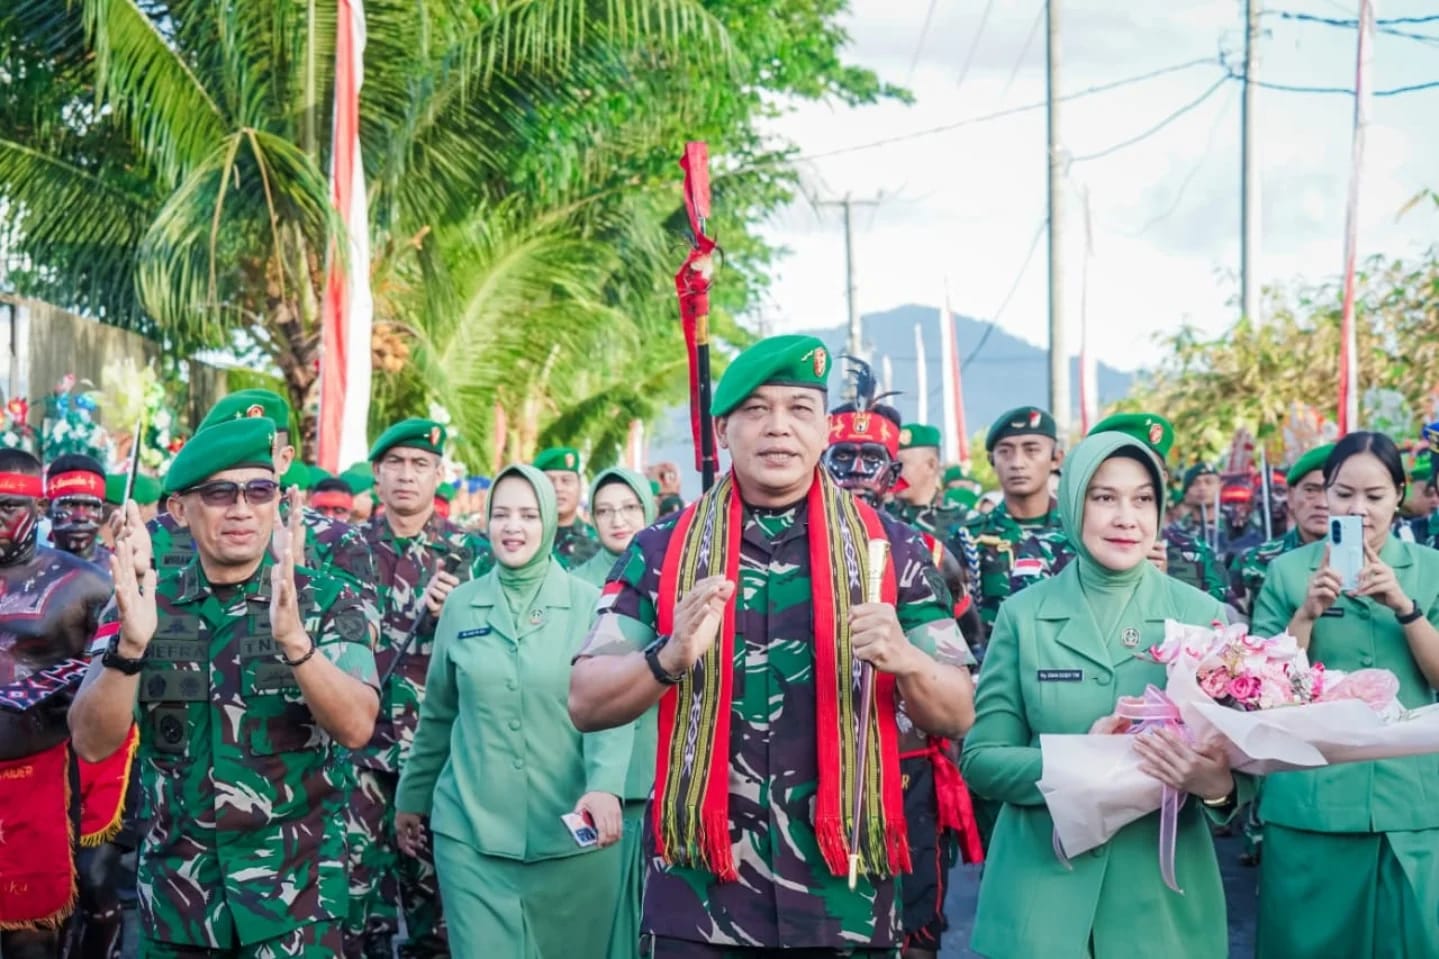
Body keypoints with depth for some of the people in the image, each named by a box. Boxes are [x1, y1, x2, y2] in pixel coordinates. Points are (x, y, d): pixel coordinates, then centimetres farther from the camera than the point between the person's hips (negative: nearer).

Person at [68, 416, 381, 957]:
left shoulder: (327, 602, -5)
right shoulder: (144, 604, 0)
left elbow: (356, 727, -18)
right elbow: (93, 743, -8)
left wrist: (294, 639, -34)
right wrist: (130, 644, -25)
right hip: (173, 897, 3)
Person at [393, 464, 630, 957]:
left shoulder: (587, 604, -2)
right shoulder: (460, 605, 5)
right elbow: (437, 715, 14)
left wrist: (604, 787, -28)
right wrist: (411, 798, 18)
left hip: (569, 834, -1)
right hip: (471, 831, 1)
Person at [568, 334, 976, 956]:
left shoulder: (890, 548, 3)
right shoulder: (661, 550, 2)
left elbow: (958, 714, 3)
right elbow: (585, 705, -1)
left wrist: (906, 660, -19)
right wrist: (670, 657, -20)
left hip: (844, 888, 1)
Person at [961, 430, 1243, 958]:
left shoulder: (1201, 614, 1)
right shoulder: (1024, 614, -1)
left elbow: (1239, 761, 1)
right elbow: (980, 759, -1)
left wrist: (1218, 782, -22)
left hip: (1163, 898, 1)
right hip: (1044, 892, -1)